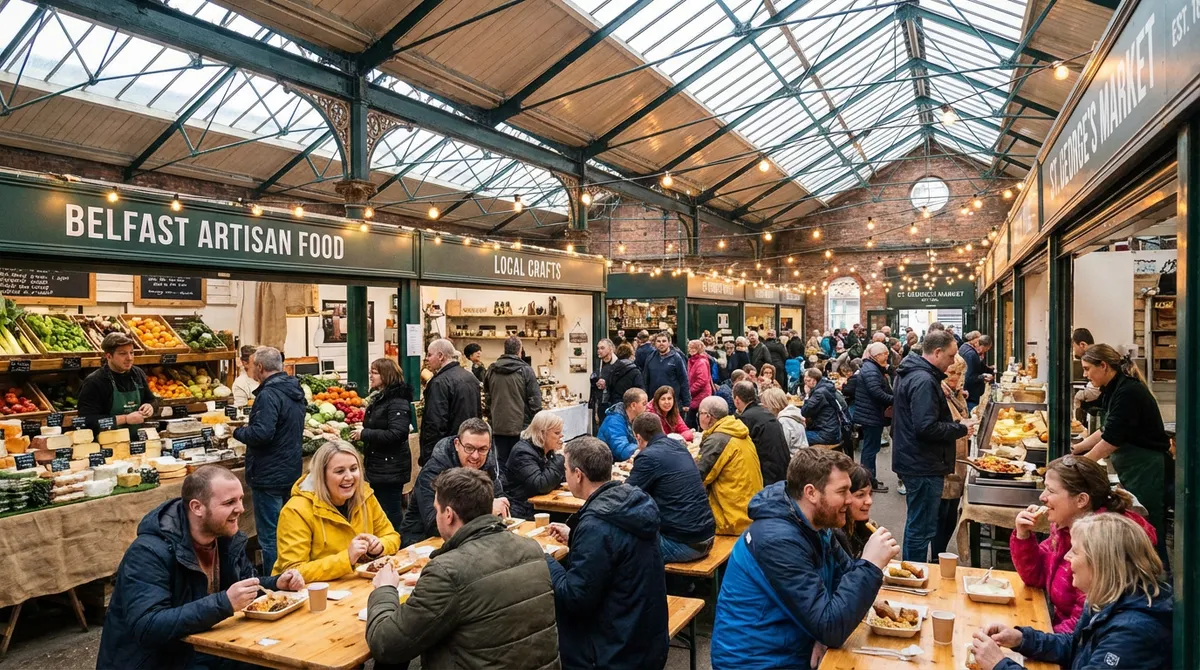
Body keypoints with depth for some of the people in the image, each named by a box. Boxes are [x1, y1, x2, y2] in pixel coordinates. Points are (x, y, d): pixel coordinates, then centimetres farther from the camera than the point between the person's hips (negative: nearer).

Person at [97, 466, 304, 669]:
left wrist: (277, 584, -6)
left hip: (208, 653, 7)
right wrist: (224, 604, -37)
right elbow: (146, 628, -32)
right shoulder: (150, 552, -22)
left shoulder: (228, 538, -1)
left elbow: (247, 587, 15)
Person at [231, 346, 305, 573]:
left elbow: (262, 433, -28)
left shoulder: (269, 394, -19)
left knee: (269, 537, -1)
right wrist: (250, 427, 17)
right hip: (292, 473, 9)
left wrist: (239, 432, -9)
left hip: (269, 477, -9)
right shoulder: (294, 391, 10)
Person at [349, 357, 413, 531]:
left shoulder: (397, 401, -17)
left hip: (391, 468, -10)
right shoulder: (378, 397, 13)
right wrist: (362, 432, 8)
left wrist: (364, 434, -20)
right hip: (377, 466, 10)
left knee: (390, 513, -1)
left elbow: (395, 434, -27)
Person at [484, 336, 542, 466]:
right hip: (520, 426, -3)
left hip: (498, 426, 4)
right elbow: (535, 399, -9)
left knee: (502, 461, 10)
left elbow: (487, 397, 12)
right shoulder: (525, 370, -9)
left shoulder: (491, 370, 4)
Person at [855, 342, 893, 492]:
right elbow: (876, 392, -27)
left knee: (870, 446, 16)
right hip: (872, 415, -11)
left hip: (871, 414, 11)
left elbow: (881, 390, 20)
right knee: (871, 447, -4)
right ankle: (869, 482, 3)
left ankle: (869, 479, 25)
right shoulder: (871, 369, -17)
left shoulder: (873, 368, 17)